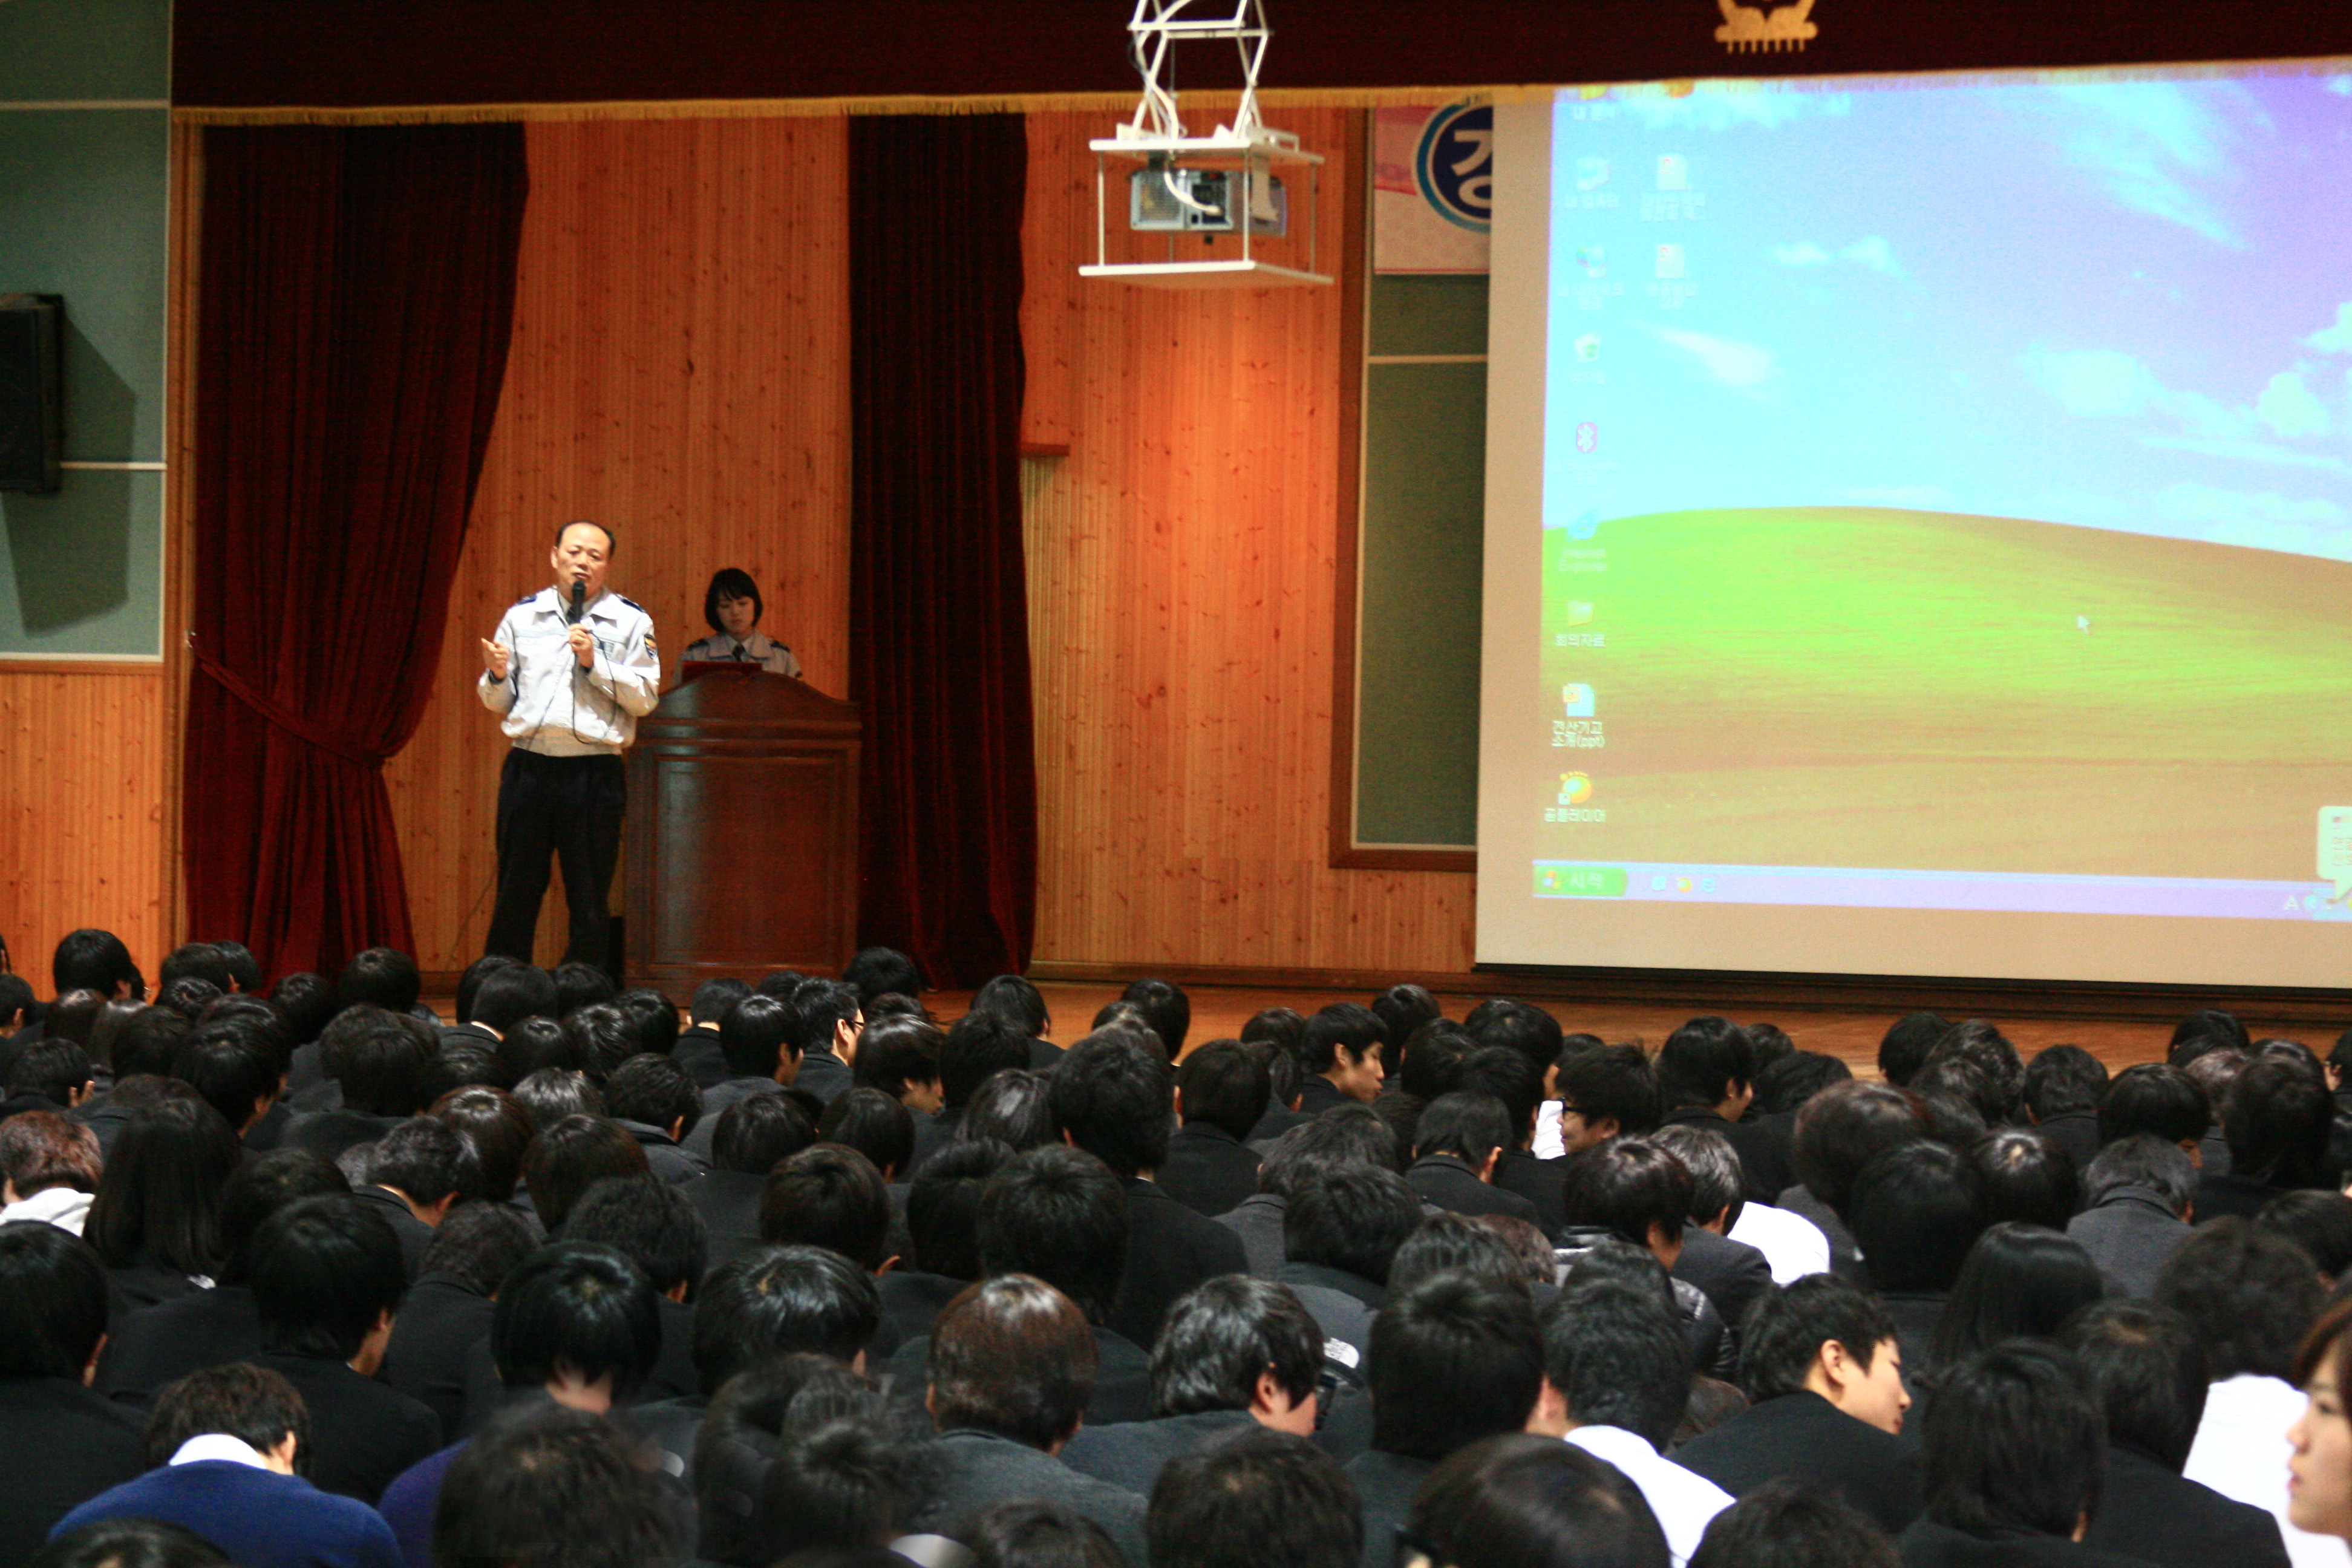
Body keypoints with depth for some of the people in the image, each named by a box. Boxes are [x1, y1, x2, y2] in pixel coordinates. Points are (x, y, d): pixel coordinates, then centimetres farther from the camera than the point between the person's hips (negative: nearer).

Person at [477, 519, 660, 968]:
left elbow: (645, 698, -3)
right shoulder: (522, 616, 11)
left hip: (594, 774, -1)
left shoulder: (630, 622, 5)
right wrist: (497, 674, -8)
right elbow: (498, 702, 14)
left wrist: (595, 662, -12)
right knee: (515, 895, 4)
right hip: (529, 767, 2)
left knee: (590, 901, 3)